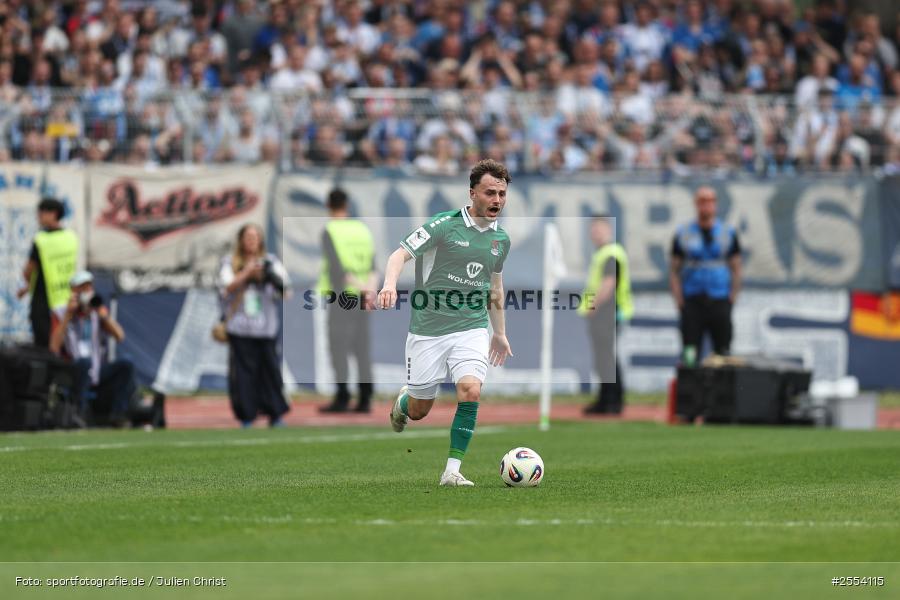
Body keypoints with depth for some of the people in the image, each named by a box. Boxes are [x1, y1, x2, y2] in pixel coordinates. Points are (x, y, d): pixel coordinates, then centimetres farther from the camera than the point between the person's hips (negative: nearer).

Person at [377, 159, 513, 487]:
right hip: (428, 330, -3)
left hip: (472, 329, 3)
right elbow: (400, 254, -15)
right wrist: (390, 284, -35)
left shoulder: (501, 239, 9)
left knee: (471, 390, -22)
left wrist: (500, 333, 29)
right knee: (419, 411, 6)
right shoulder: (445, 224, -10)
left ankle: (452, 470, -14)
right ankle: (402, 401, 45)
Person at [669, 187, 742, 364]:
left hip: (720, 302, 1)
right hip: (692, 301, -1)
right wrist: (679, 301, -5)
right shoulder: (684, 235, 6)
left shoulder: (728, 233, 7)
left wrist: (731, 299, -1)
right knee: (689, 355, -8)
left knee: (723, 354, 1)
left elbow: (736, 270, 10)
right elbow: (674, 271, 6)